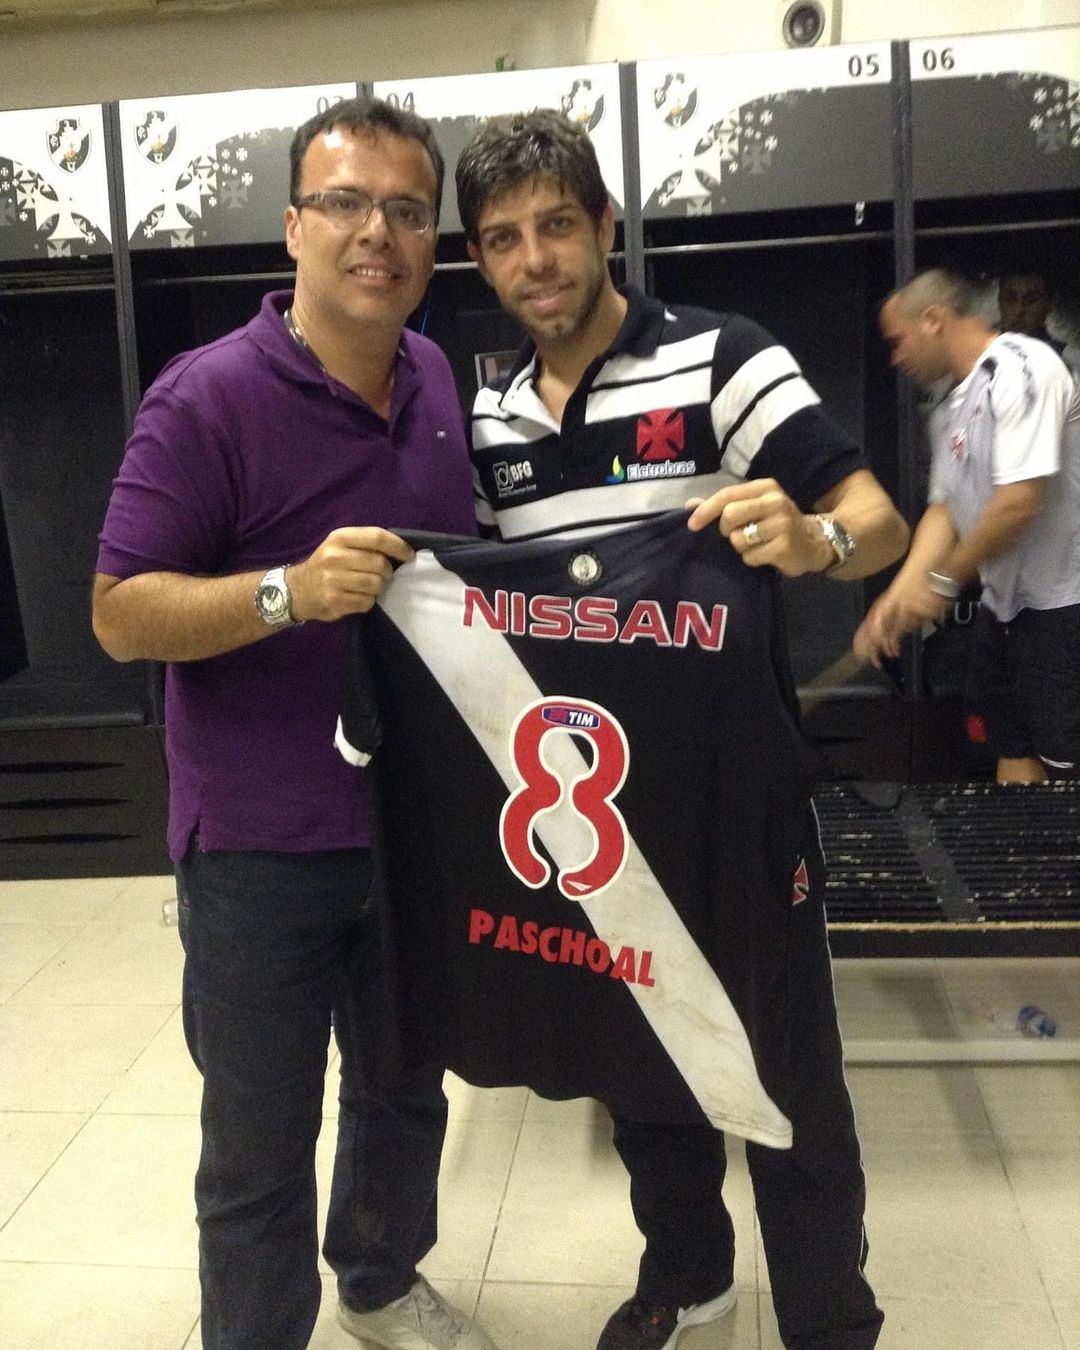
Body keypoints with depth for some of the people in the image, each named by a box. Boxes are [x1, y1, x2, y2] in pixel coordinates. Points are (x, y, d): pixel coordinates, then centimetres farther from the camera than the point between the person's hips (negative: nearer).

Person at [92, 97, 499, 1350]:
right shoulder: (206, 397, -17)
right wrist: (290, 590, -31)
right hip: (261, 843, -6)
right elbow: (120, 612, -18)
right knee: (260, 1142, 9)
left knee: (406, 1089, 24)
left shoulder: (437, 378, 5)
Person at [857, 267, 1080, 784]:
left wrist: (943, 582, -11)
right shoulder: (949, 411, 13)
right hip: (1003, 605, 9)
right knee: (1014, 756, 12)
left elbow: (1021, 500, -22)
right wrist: (899, 595, 1)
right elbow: (945, 509, 14)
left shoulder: (1021, 365, -15)